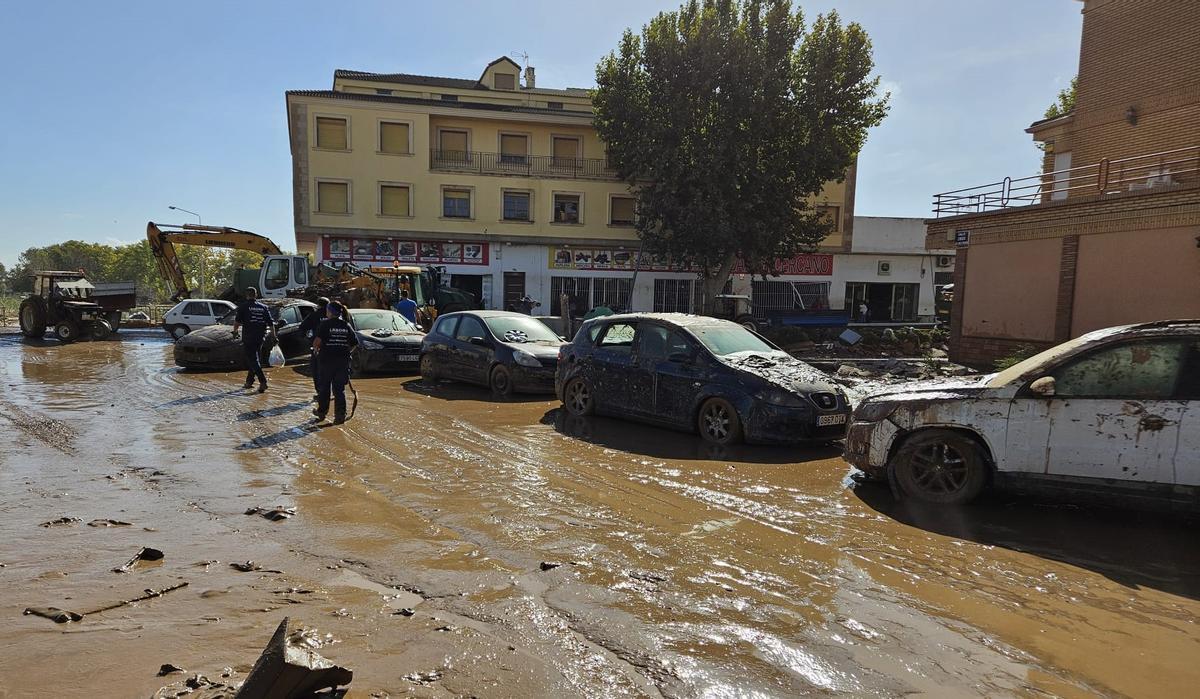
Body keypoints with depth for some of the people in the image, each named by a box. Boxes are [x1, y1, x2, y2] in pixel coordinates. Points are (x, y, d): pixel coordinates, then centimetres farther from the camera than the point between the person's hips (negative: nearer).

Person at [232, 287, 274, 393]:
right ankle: (249, 381, 25)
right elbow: (271, 324, 6)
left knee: (253, 360, -5)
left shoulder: (243, 306, -2)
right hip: (260, 337, 4)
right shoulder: (264, 307, 8)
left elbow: (237, 321, -4)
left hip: (248, 338, -4)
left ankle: (263, 382, -19)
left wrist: (235, 332, 12)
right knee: (253, 358, 18)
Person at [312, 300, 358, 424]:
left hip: (326, 359, -3)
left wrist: (316, 348, 2)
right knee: (339, 388, 7)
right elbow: (355, 343, 5)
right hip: (343, 361, 3)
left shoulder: (326, 324, -9)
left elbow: (317, 341, -18)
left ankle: (322, 411, 27)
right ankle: (340, 415, 1)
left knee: (324, 387, 14)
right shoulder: (347, 326, 3)